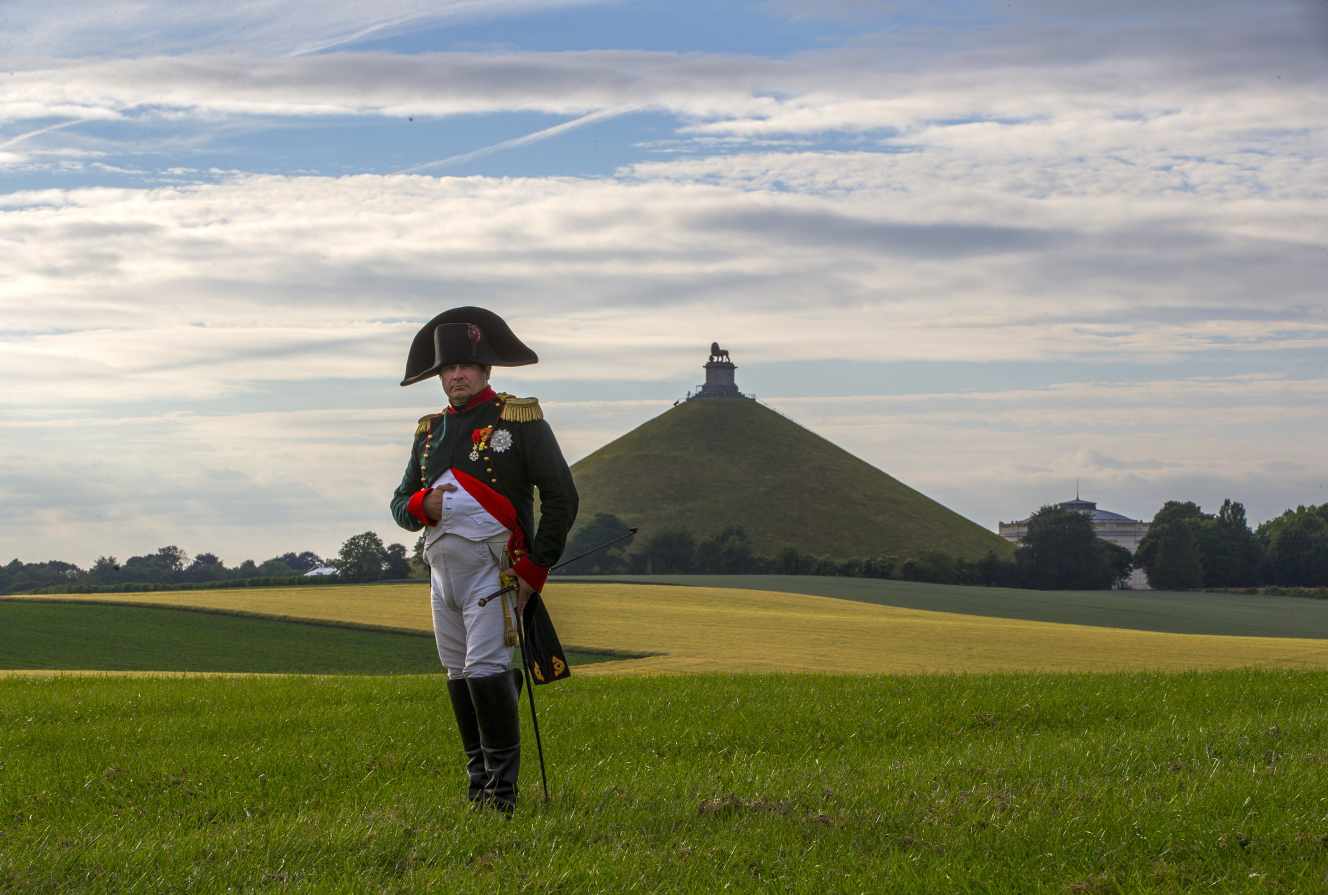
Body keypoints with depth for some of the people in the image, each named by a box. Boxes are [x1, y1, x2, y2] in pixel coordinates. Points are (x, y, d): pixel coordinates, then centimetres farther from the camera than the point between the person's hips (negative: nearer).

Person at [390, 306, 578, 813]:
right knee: (458, 676, 9)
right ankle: (479, 781, 18)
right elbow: (400, 505, 17)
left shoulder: (520, 420, -1)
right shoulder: (430, 431, 16)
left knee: (486, 668, -17)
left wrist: (537, 569, -8)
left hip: (493, 567, -6)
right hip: (442, 568, 6)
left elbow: (561, 497, -3)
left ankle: (502, 790, -14)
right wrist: (423, 505, -8)